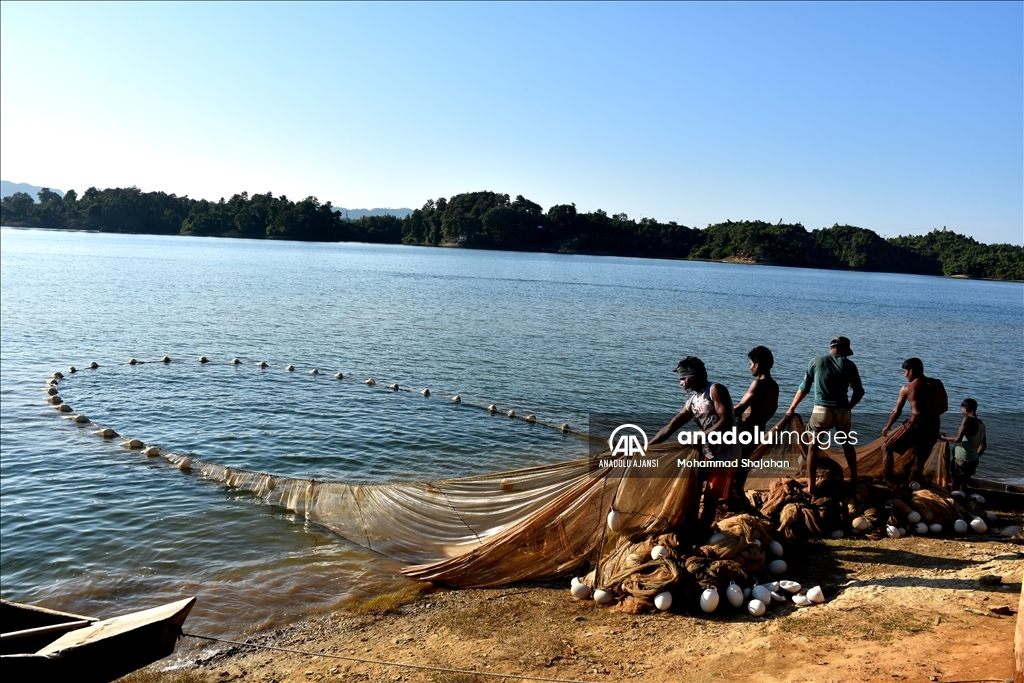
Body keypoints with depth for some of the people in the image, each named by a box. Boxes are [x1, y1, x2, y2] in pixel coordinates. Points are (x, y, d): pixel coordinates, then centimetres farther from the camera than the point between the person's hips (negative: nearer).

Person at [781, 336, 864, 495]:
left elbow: (804, 388, 9)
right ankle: (854, 478, 35)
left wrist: (791, 409, 16)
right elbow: (859, 391, 2)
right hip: (842, 411, 1)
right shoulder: (848, 364, 3)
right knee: (847, 443, 25)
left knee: (813, 446, 7)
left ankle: (811, 486, 1)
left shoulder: (815, 362, 5)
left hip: (821, 410, -1)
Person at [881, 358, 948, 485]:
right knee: (920, 460, 17)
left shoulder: (907, 388, -3)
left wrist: (887, 428, 18)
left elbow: (896, 411, 4)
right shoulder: (937, 384, 6)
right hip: (933, 427, 5)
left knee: (887, 447, 11)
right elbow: (944, 407, 12)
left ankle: (887, 481, 4)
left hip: (916, 425, -5)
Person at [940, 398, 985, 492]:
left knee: (955, 488, -1)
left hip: (962, 460, -8)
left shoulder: (968, 420, -13)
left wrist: (944, 438, -6)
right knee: (962, 488, 15)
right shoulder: (981, 424, 10)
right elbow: (983, 445, 17)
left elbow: (958, 439, -21)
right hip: (973, 461, 8)